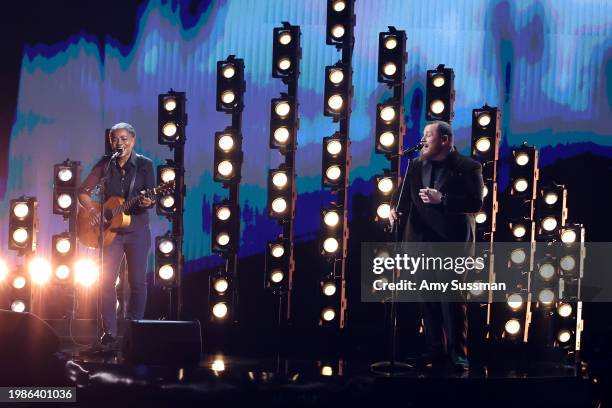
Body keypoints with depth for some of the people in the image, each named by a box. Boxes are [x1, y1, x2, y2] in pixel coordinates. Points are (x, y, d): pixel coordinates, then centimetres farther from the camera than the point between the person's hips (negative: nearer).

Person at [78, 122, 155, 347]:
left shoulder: (144, 164, -1)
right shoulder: (105, 164, 2)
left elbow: (151, 196, -4)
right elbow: (83, 191, 4)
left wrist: (148, 202, -27)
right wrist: (93, 211, -12)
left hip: (137, 229, -1)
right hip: (111, 229, 1)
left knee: (138, 281, 2)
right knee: (107, 280, -4)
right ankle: (109, 332, 1)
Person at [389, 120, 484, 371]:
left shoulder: (468, 167, -2)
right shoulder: (416, 166, 15)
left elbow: (476, 202, -11)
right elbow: (405, 196, 16)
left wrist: (442, 199, -20)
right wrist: (396, 209, -6)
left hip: (452, 242, -5)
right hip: (421, 242, 5)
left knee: (453, 299, -6)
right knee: (427, 299, 7)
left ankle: (458, 353, 0)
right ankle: (435, 350, 14)